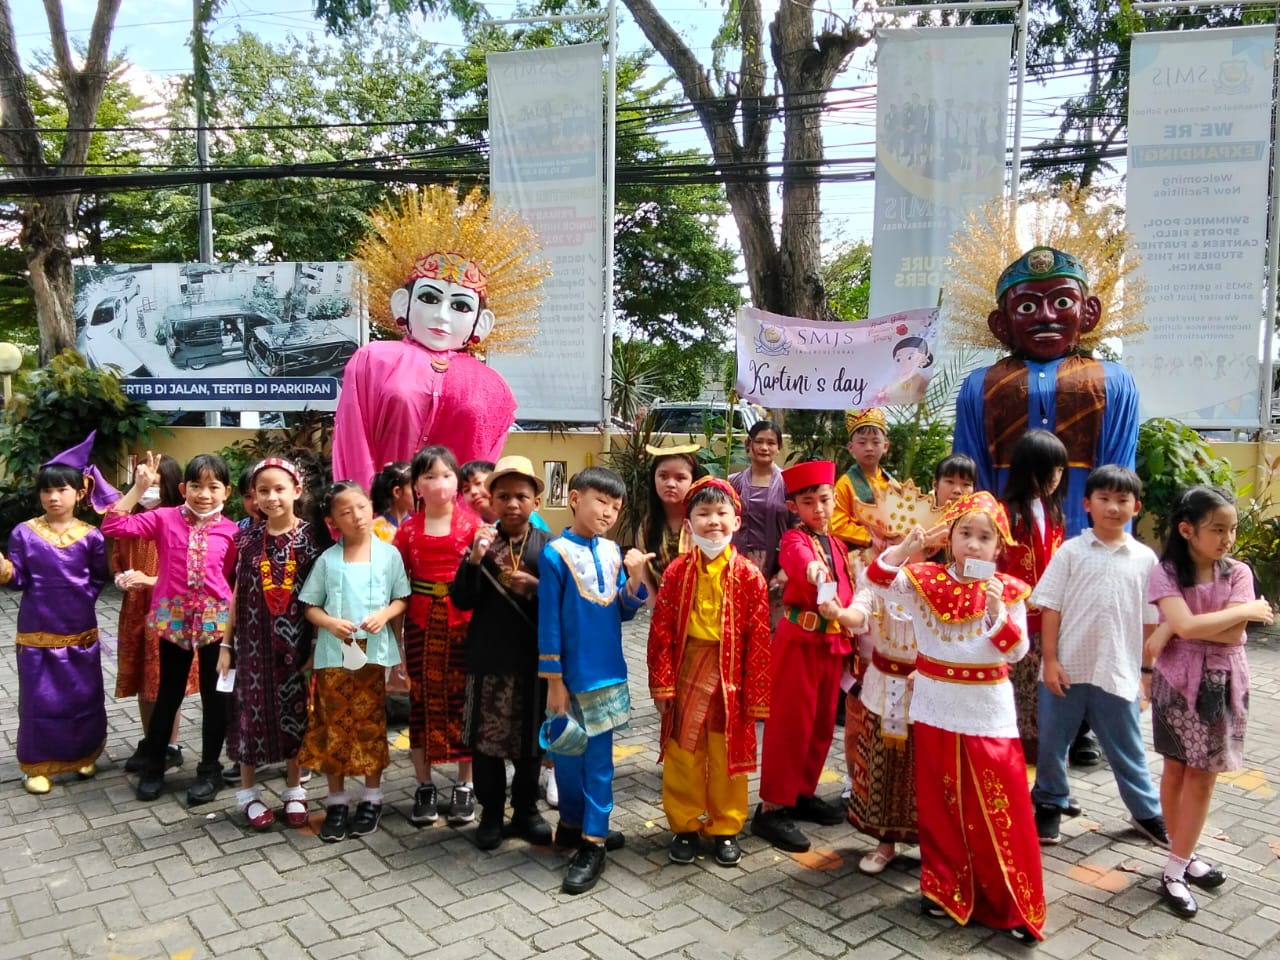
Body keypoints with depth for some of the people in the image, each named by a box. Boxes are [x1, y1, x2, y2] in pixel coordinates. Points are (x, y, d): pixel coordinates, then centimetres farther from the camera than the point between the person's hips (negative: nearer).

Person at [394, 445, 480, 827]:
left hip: (462, 625, -2)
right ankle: (424, 788, 22)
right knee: (422, 703, 8)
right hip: (421, 626, 2)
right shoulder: (408, 530, 3)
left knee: (462, 702, 6)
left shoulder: (472, 524, -2)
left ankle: (464, 787, 20)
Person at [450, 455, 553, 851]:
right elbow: (461, 601, -7)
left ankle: (526, 810, 30)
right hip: (488, 656, 0)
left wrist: (536, 588, -20)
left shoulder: (547, 545, -2)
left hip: (533, 656, 0)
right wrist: (474, 560, -21)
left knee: (530, 738, 12)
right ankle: (491, 813, 25)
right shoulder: (481, 541, -2)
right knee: (486, 738, 9)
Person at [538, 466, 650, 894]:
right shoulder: (556, 553, -11)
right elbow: (549, 621, -10)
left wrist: (635, 579, -10)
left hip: (608, 672, 4)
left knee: (598, 755, 8)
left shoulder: (613, 551, 4)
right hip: (573, 674, -4)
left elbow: (623, 612, 8)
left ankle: (592, 842, 16)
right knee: (569, 753, 10)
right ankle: (574, 823, 30)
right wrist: (554, 681, -10)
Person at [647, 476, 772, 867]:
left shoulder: (748, 575, -7)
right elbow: (661, 630, -2)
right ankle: (684, 826, 29)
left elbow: (758, 639, -7)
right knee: (683, 754, 11)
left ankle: (725, 829, 30)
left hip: (731, 677, -1)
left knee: (728, 755, 12)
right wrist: (662, 684, -5)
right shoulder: (677, 571, -3)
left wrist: (756, 695, -7)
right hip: (686, 674, 1)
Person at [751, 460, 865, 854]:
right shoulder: (794, 539, -11)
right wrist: (812, 566, -57)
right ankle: (772, 808, 5)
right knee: (790, 724, -4)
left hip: (833, 641, 7)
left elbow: (847, 590, 16)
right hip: (799, 640, -7)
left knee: (823, 723, 14)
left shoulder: (837, 544, 13)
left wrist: (847, 614, -4)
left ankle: (804, 794, 30)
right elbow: (798, 556, -35)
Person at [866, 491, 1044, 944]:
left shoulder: (1008, 590, -4)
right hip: (937, 709, 1)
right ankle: (946, 890, 27)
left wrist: (998, 612, -24)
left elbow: (1016, 652, -9)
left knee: (1001, 809, 2)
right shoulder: (924, 580, -4)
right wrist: (904, 549, -29)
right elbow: (875, 580, -16)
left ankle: (1012, 904, 16)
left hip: (989, 712, -1)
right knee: (941, 805, 12)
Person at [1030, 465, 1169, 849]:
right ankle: (1050, 804, 30)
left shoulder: (1144, 558, 1)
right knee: (1052, 742, 10)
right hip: (1066, 669, -1)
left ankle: (1147, 812, 35)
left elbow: (1150, 619, 7)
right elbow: (1050, 608, -4)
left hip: (1118, 672, 1)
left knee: (1127, 748, 15)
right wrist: (1050, 661, -8)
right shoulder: (1071, 551, -4)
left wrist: (1146, 670, 7)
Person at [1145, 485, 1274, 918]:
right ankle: (1182, 857, 23)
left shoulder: (1238, 573, -3)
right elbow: (1188, 625, -23)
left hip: (1222, 684, 2)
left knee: (1202, 776, 6)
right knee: (1176, 769, 9)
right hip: (1178, 681, -2)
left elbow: (1234, 636, -14)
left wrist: (1173, 627, -17)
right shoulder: (1166, 572, -9)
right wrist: (1248, 609, -13)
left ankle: (1177, 868, 16)